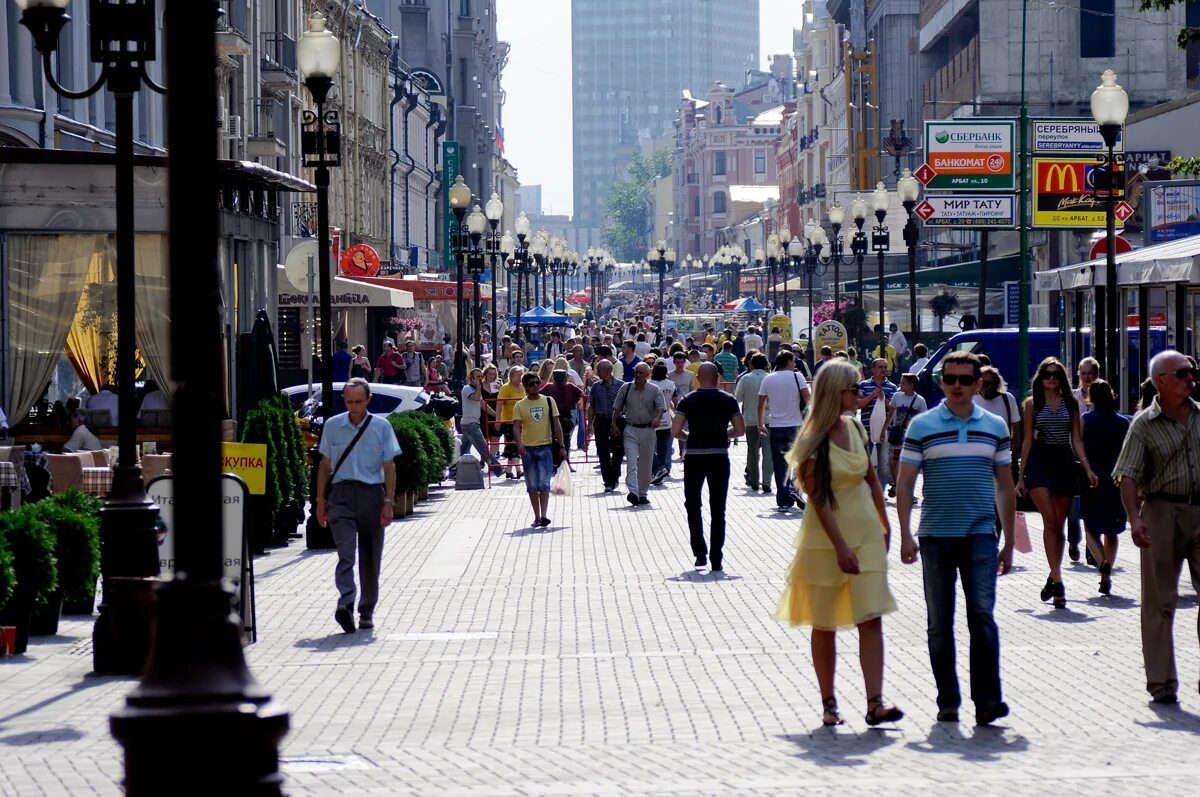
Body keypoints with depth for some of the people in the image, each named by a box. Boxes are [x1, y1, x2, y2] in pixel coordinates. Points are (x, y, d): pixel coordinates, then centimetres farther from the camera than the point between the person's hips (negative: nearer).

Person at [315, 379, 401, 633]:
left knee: (370, 558, 6)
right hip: (341, 495, 0)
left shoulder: (381, 427, 3)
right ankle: (345, 604, -30)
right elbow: (325, 464, 14)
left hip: (371, 495, 0)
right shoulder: (332, 426, 7)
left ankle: (367, 612, 18)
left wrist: (388, 502, -3)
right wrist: (321, 500, 11)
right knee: (345, 552, -17)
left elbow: (389, 467, 4)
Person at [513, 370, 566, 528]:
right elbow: (516, 427, -6)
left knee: (544, 483, -11)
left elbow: (556, 425, 5)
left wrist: (561, 446, 0)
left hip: (545, 447, -1)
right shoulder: (520, 406, 2)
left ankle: (543, 516, -16)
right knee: (532, 486, 5)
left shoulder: (548, 401, 4)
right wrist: (519, 444, -24)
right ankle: (537, 517, 12)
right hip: (528, 449, 1)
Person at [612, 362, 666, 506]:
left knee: (645, 464, 7)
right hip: (630, 430, 0)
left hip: (648, 430, 0)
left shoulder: (654, 390, 1)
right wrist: (614, 424, 2)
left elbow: (661, 407, -10)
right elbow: (617, 408, 11)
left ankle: (643, 493, 20)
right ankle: (633, 492, -24)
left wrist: (657, 418, -30)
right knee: (631, 462, -14)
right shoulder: (625, 388, 5)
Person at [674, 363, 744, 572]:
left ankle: (700, 553, 7)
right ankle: (716, 559, 2)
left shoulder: (689, 400, -2)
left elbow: (675, 431, -7)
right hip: (719, 458, 0)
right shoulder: (728, 400, 0)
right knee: (718, 509, 5)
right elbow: (740, 430, -1)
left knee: (693, 506, 14)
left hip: (694, 458, 0)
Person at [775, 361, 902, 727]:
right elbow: (818, 499, -15)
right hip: (826, 537, -5)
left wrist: (885, 526, 16)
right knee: (825, 624, 5)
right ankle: (828, 704, 14)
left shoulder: (856, 429, 7)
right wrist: (840, 547, -18)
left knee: (871, 618, -6)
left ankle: (875, 703, -11)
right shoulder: (813, 440, -12)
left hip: (866, 532, 5)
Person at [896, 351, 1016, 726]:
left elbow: (1005, 487, 14)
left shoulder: (995, 427, 9)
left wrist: (1009, 543, 12)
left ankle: (987, 700, -14)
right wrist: (906, 536, -6)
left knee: (982, 614, -12)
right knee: (939, 624, 5)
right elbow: (904, 483, 3)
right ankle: (947, 702, 13)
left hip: (980, 536, 0)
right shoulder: (922, 426, 3)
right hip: (935, 536, 0)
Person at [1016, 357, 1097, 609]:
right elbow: (1027, 440, 7)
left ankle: (1053, 578, 19)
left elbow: (1076, 440, 9)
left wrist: (1087, 469, -3)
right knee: (1049, 521, -13)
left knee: (1058, 525, 6)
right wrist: (1021, 476, 5)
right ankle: (1058, 583, -18)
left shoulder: (1070, 403, 9)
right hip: (1039, 463, -2)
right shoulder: (1032, 404, 6)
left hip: (1064, 463, 2)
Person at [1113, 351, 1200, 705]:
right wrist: (1134, 518, -19)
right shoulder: (1144, 424, -1)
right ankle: (1161, 682, 7)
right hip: (1161, 512, -3)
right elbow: (1128, 477, -7)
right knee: (1159, 600, 2)